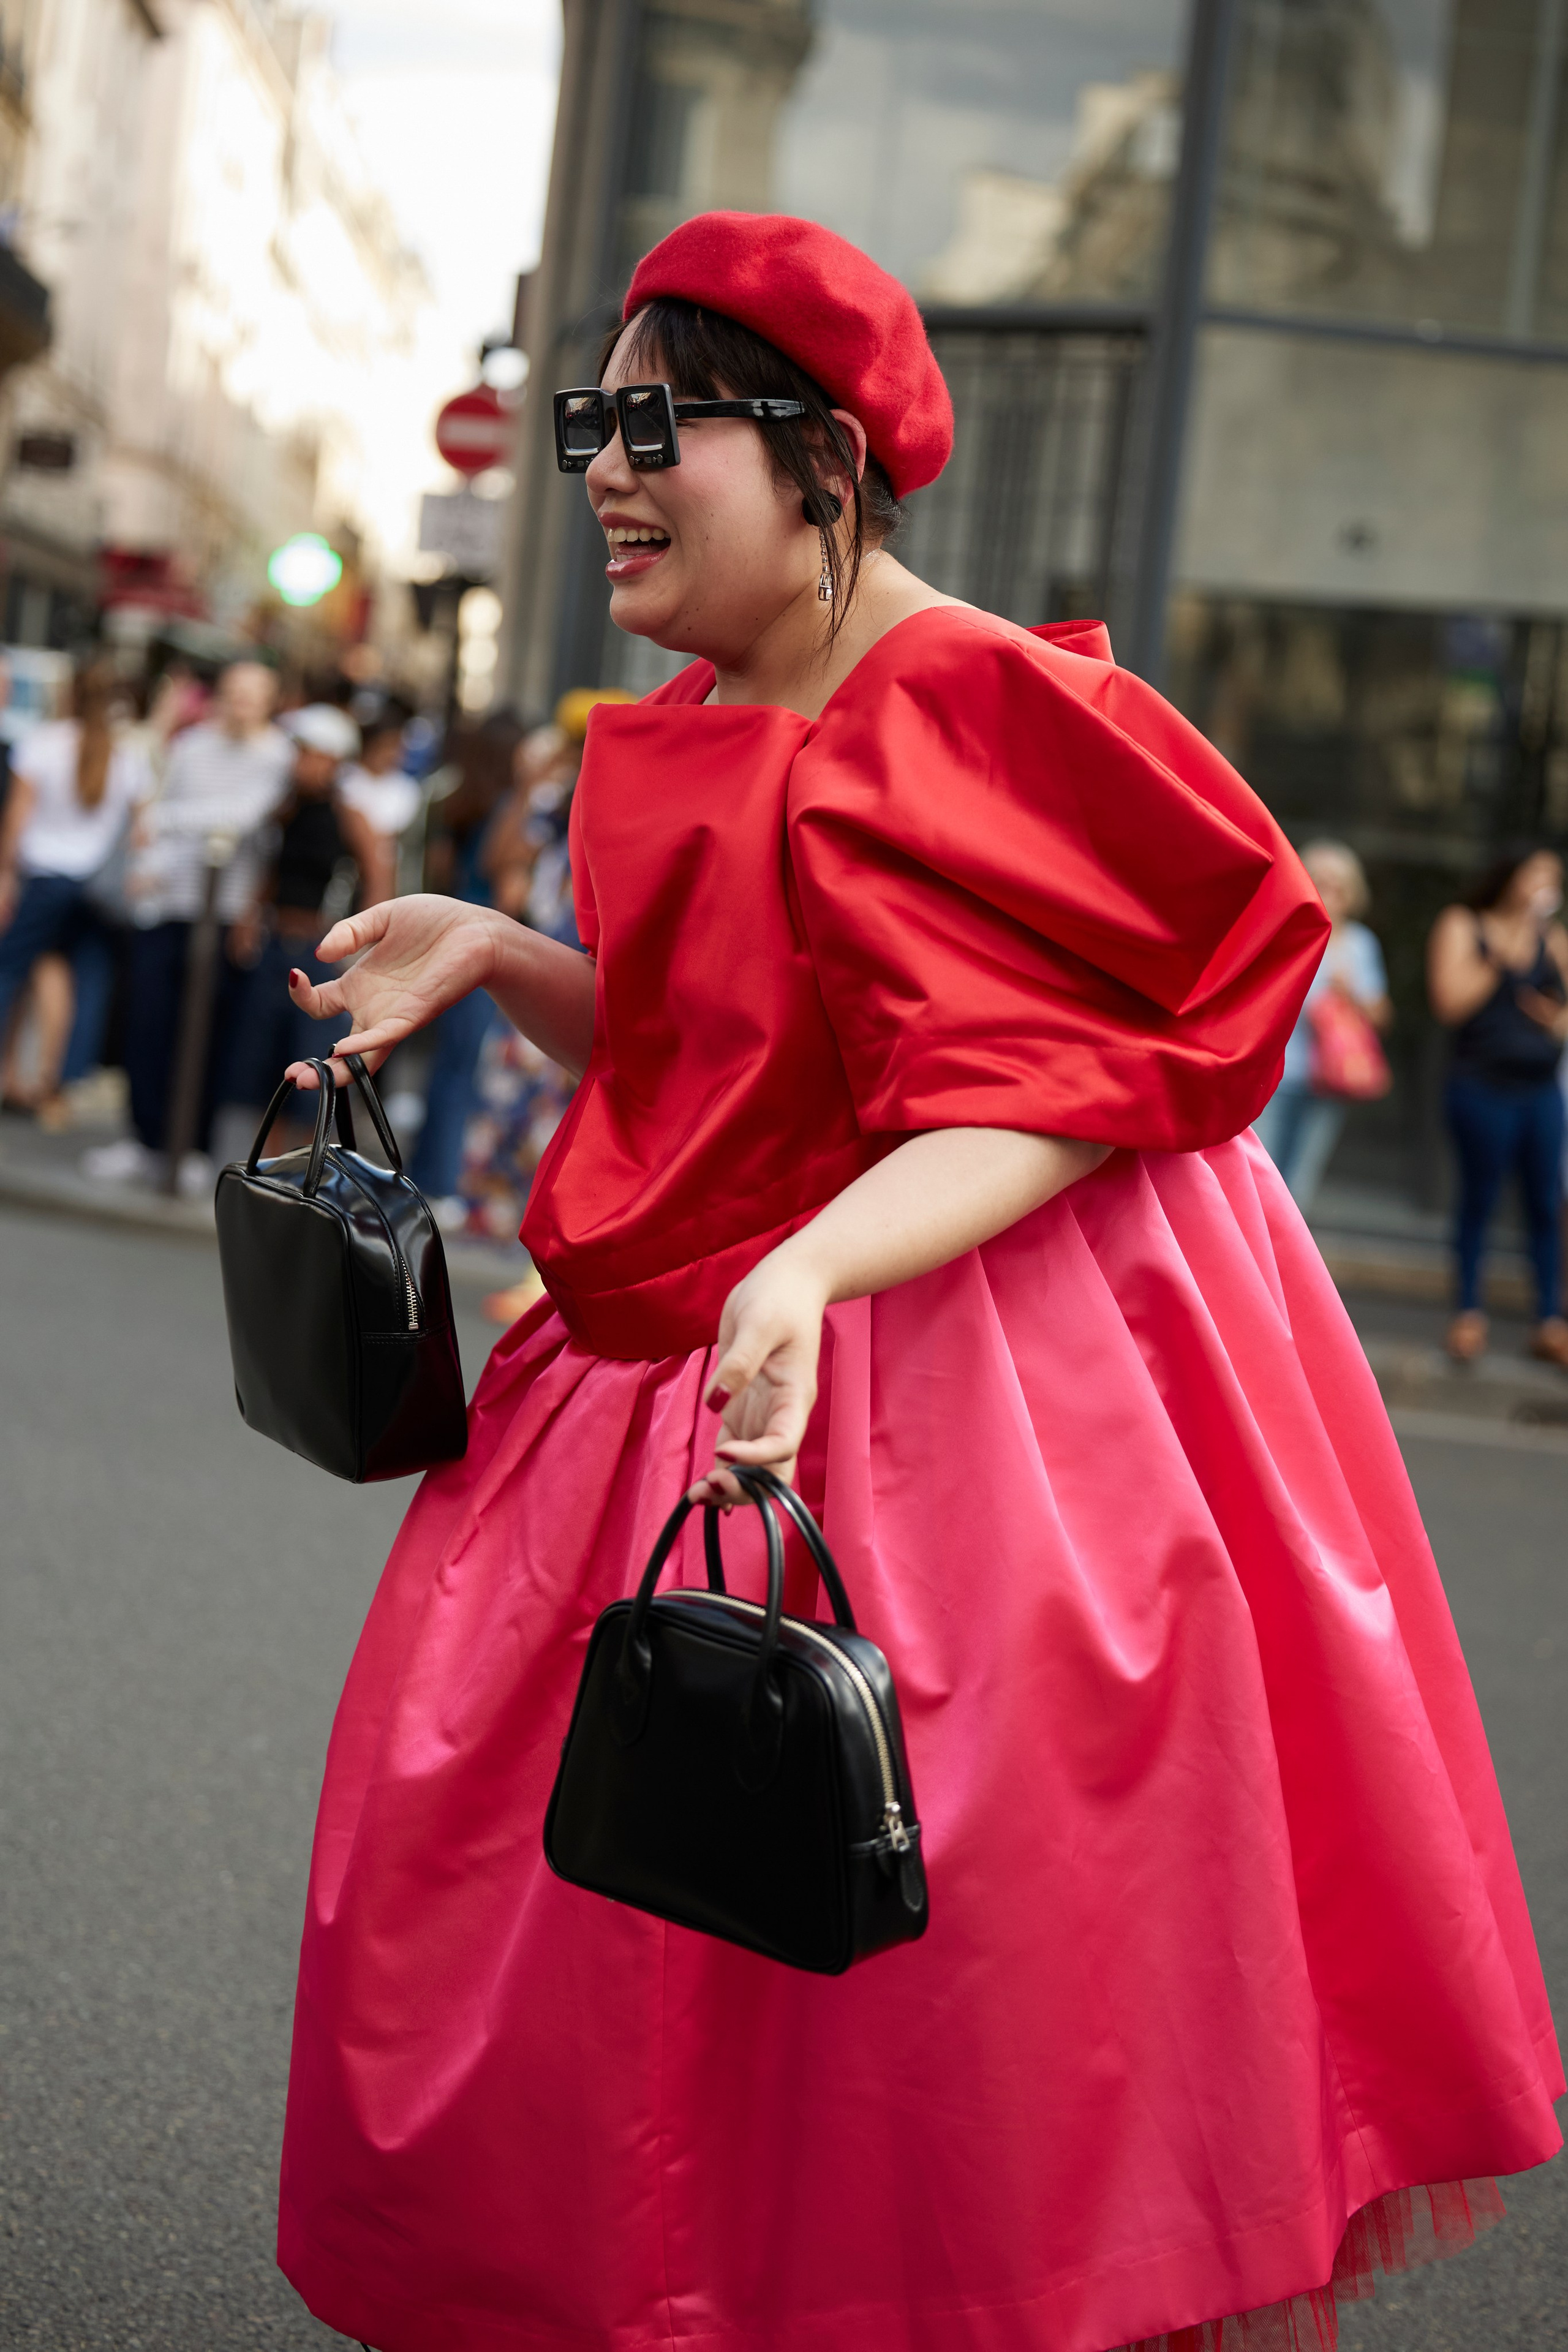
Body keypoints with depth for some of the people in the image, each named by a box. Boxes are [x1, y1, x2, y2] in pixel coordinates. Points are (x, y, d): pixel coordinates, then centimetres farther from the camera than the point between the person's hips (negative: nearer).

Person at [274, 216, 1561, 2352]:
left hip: (949, 1361, -9)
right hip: (676, 1367, 9)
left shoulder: (979, 715, -16)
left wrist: (814, 1273, -34)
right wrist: (495, 959, 7)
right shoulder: (675, 741, 10)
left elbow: (1051, 1094, -21)